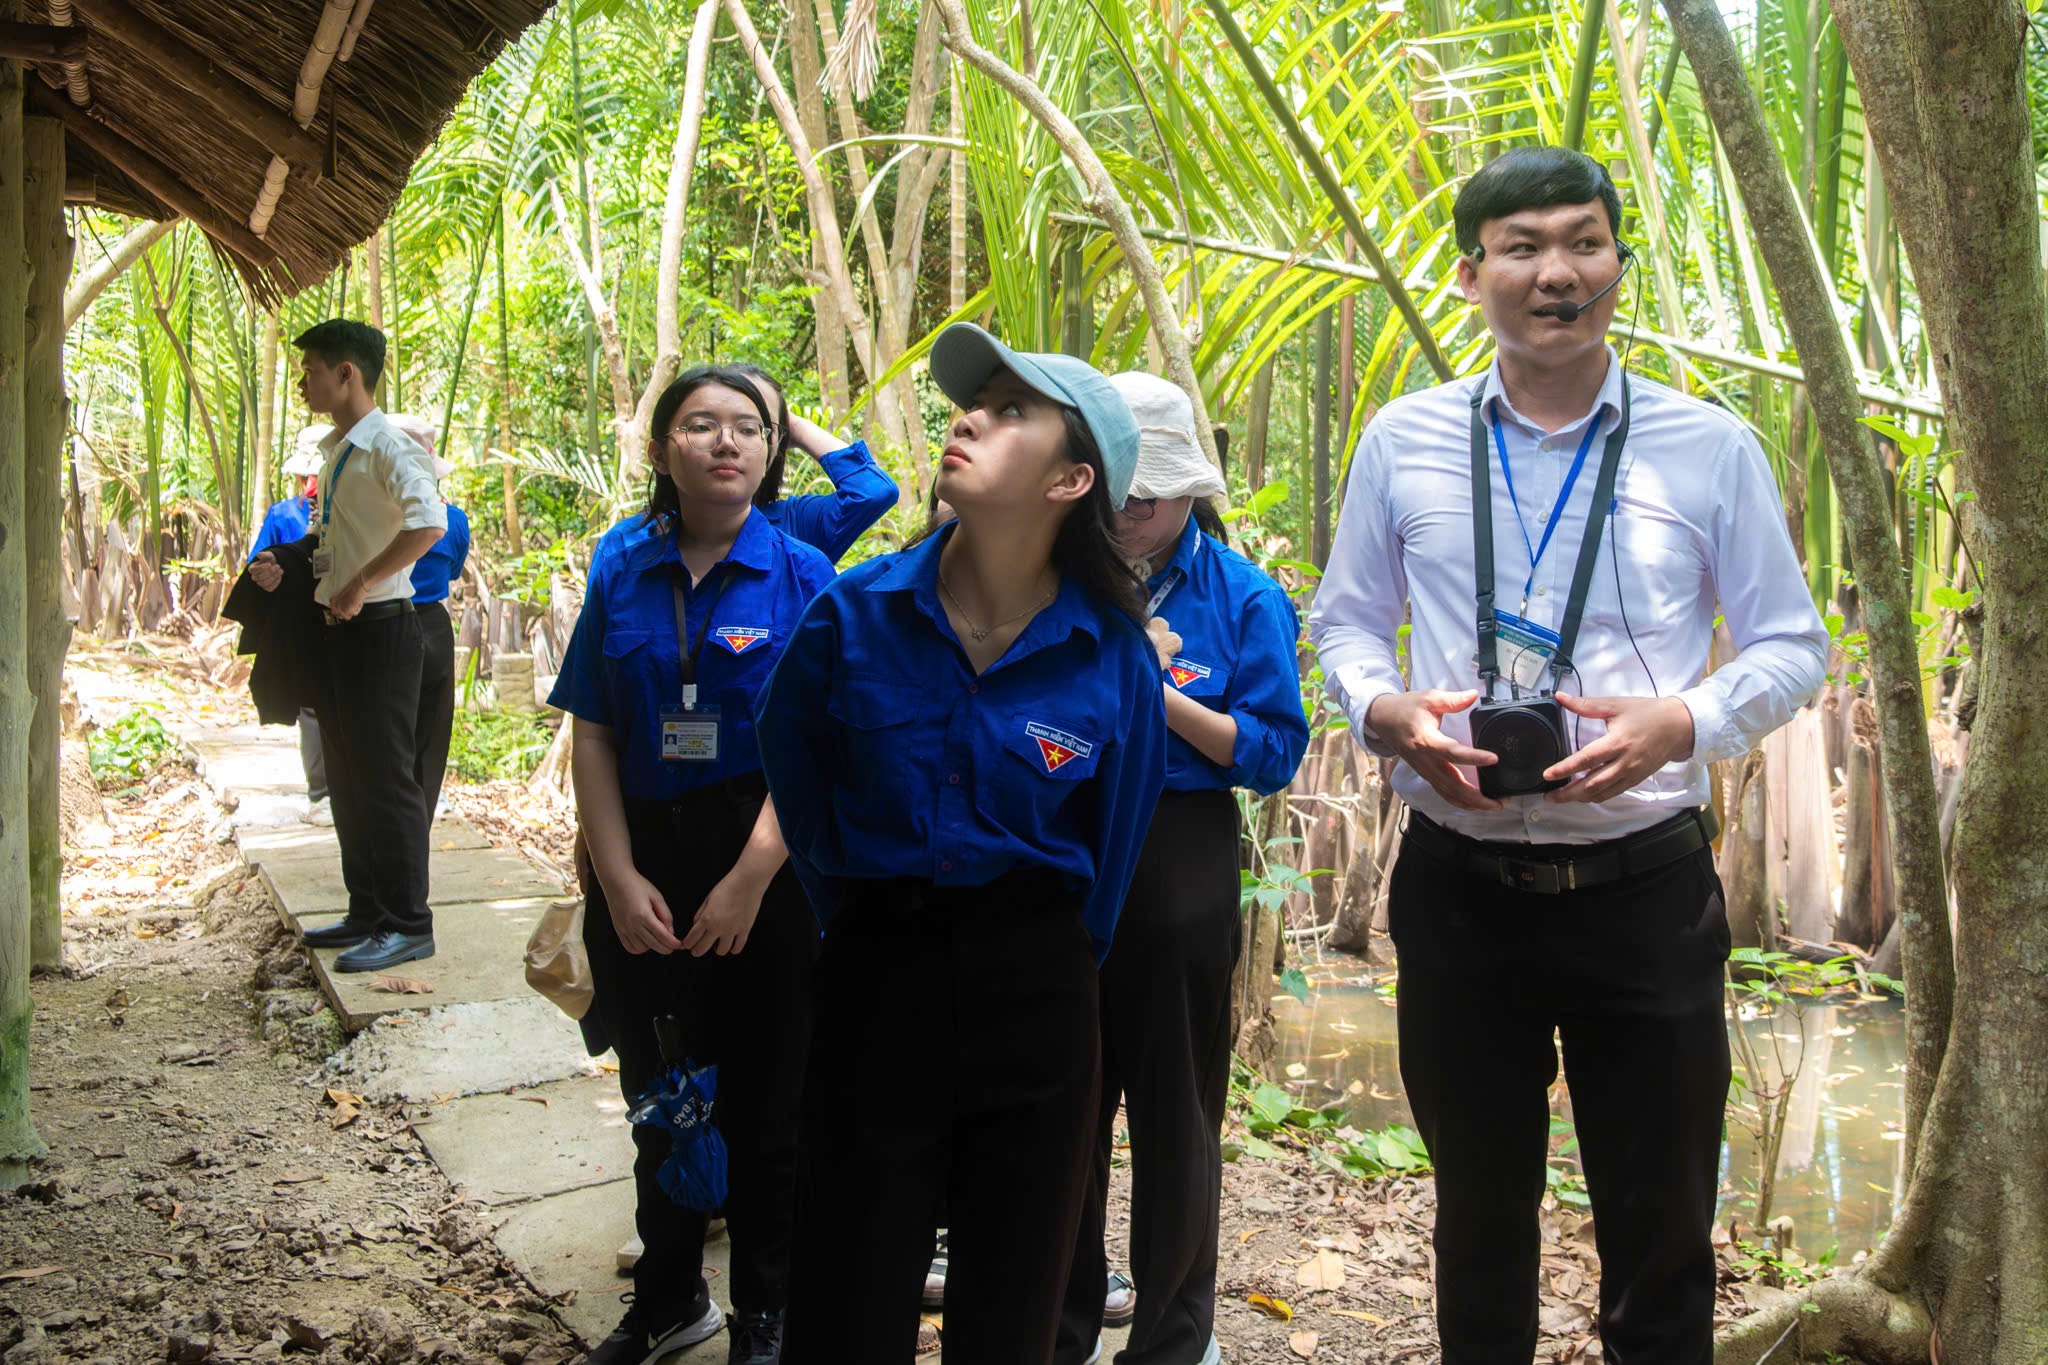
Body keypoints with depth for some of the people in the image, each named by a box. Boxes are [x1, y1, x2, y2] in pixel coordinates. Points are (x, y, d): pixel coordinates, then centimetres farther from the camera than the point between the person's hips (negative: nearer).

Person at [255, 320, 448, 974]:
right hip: (340, 629, 10)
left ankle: (409, 925, 5)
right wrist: (287, 566, 11)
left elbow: (428, 523, -32)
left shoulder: (386, 447, -15)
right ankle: (367, 913, 25)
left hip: (379, 628, -10)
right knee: (348, 779, 15)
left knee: (385, 779, -4)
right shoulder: (338, 450, 14)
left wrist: (359, 587, -27)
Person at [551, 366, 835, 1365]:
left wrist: (749, 882, -17)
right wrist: (620, 881, -7)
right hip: (644, 860, 3)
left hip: (764, 869, -3)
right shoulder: (622, 580, 5)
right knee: (657, 1095, 16)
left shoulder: (801, 578, -4)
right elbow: (592, 737, 3)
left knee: (763, 1097, 7)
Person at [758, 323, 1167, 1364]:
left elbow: (1111, 844, 5)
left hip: (1036, 998, 0)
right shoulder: (853, 615, -8)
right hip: (875, 976, 0)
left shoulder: (1112, 657, -9)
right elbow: (800, 786, 8)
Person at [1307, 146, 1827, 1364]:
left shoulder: (1712, 448, -1)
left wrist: (1681, 724, -17)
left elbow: (1793, 646, 4)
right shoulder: (1404, 441, 2)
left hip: (1649, 887, -1)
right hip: (1459, 885, 1)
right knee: (1480, 1217, 19)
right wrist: (1384, 709, -12)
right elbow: (1345, 620, 10)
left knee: (1661, 1232, 13)